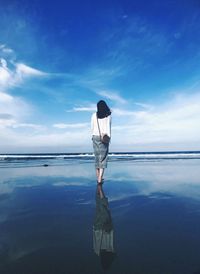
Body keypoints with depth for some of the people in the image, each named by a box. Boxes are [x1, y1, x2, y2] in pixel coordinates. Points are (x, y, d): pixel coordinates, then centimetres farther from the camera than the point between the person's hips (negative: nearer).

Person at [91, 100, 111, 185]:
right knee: (103, 158, -1)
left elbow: (92, 127, 8)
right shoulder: (108, 115, 0)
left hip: (95, 137, 3)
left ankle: (98, 178, 16)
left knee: (97, 157, 11)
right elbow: (108, 126, -11)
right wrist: (109, 136, -16)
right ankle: (100, 179, -9)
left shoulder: (94, 115, 5)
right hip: (104, 137, -2)